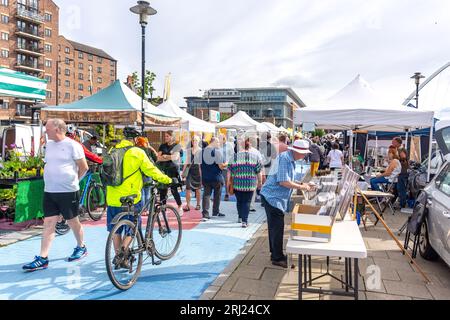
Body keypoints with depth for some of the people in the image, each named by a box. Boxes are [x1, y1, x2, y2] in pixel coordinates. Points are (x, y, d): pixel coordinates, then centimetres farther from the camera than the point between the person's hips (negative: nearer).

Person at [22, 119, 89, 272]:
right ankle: (43, 259, 6)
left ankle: (81, 247, 29)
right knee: (48, 224, 4)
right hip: (49, 192, 6)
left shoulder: (72, 145, -10)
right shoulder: (49, 145, 10)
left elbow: (84, 167, -6)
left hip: (68, 192, -6)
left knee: (73, 222, 8)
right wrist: (54, 180, 13)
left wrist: (73, 181, 3)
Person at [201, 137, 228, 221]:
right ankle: (215, 212, 26)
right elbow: (221, 166, -18)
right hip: (216, 177, -4)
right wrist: (226, 164, 2)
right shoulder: (217, 151, -15)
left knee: (206, 195, 6)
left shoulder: (203, 151, 3)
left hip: (205, 177, 4)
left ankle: (205, 214, -4)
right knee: (217, 195, 14)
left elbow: (200, 165, 10)